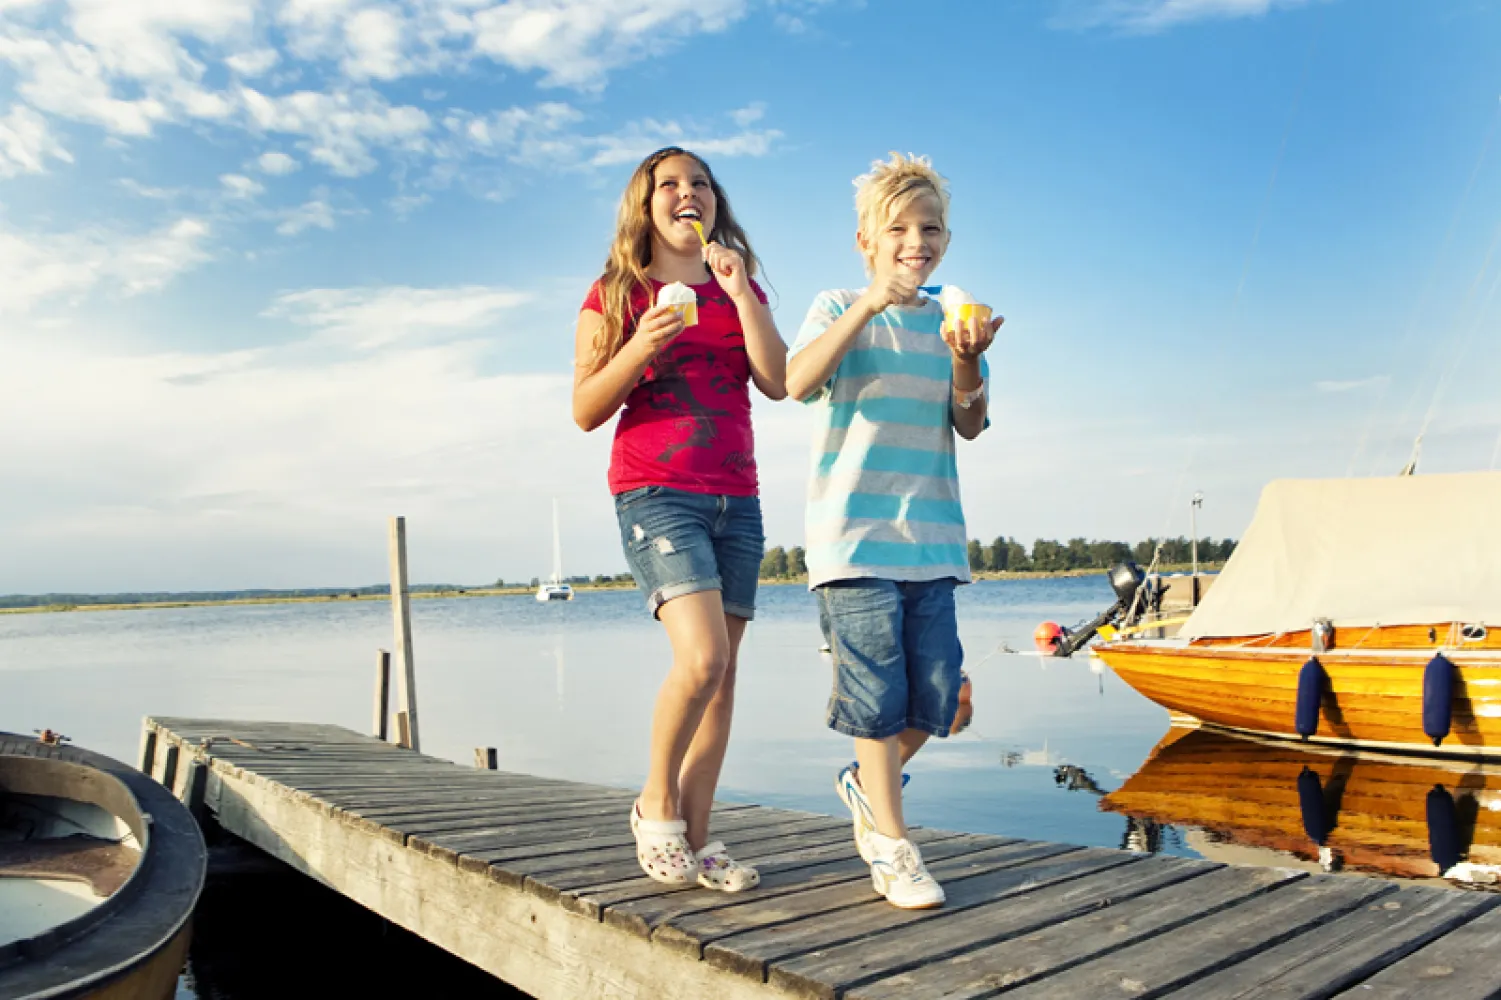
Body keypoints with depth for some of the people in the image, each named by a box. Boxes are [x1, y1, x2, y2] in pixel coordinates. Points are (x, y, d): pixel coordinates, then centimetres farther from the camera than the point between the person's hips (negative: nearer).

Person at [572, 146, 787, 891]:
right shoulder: (615, 292, 6)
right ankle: (656, 805, 4)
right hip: (655, 491, -5)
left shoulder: (738, 287, 16)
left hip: (735, 499, 5)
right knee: (702, 657, -20)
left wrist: (739, 291, -4)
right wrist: (640, 347, -14)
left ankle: (695, 840, 12)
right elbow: (586, 411, 1)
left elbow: (778, 383, 1)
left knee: (722, 675, 3)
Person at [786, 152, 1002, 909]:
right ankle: (890, 843, 11)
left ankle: (866, 783, 31)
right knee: (877, 691, -4)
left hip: (931, 535, 4)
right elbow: (798, 382, -15)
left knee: (936, 695, 4)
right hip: (853, 533, -4)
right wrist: (867, 307, -21)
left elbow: (969, 425, 4)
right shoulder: (838, 309, 5)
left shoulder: (948, 320, 15)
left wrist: (967, 361, -15)